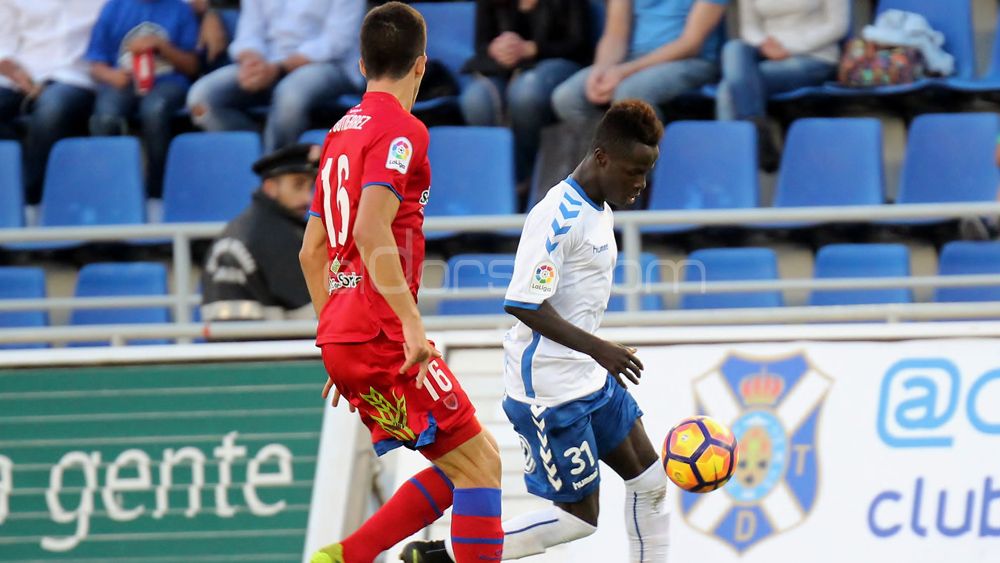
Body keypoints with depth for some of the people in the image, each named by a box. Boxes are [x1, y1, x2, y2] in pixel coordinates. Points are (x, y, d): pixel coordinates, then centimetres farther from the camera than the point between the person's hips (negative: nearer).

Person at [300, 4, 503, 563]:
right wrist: (412, 324, -24)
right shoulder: (401, 130, -9)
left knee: (463, 465, 12)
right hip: (381, 334, -9)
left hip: (341, 339, 9)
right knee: (480, 462, -6)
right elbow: (371, 232, -22)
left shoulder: (341, 133, 18)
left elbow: (312, 252, 23)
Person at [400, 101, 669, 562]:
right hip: (549, 389, -10)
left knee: (650, 480, 9)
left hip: (590, 379, 10)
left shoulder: (599, 211, 9)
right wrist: (597, 348, -28)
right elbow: (522, 303, -27)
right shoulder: (558, 216, -21)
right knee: (579, 516, -4)